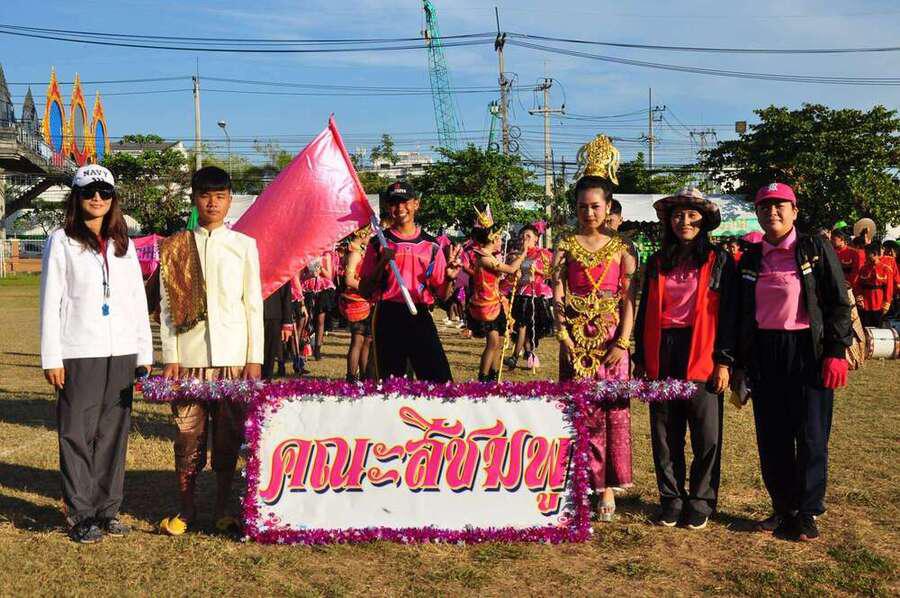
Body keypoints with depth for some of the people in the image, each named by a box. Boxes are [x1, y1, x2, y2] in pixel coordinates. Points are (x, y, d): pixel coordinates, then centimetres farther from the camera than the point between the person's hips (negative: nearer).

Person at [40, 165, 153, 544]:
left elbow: (138, 301, 15)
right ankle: (81, 515, 8)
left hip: (121, 353, 4)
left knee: (114, 433, 7)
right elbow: (50, 302, -2)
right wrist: (51, 357, -7)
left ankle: (108, 509, 16)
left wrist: (145, 353, 10)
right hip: (79, 355, -4)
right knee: (77, 434, -1)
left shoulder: (123, 244, 14)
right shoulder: (62, 241, 2)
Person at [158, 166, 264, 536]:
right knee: (188, 435, 3)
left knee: (228, 436, 5)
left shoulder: (243, 245, 6)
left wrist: (255, 358, 0)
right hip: (189, 358, 0)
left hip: (233, 358, 0)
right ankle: (186, 509, 17)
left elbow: (254, 306, 5)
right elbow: (167, 306, 5)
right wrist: (170, 357, -2)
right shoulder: (175, 247, 6)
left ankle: (223, 509, 17)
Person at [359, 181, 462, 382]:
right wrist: (382, 264, -11)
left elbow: (442, 294, 10)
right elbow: (364, 291, 3)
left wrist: (449, 277, -11)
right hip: (388, 318, -1)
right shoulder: (379, 243, 5)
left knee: (441, 381, -6)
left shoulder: (431, 245, 9)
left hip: (420, 317, 1)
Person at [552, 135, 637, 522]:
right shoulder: (566, 246, 5)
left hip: (611, 340, 0)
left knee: (613, 410, 0)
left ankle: (608, 486, 9)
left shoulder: (622, 248, 4)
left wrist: (622, 343, -10)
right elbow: (557, 297, 1)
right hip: (576, 340, 0)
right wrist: (566, 339, -9)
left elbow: (629, 299, -1)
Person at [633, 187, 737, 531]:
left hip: (702, 360, -3)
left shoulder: (720, 262, 3)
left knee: (707, 437, 0)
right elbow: (644, 313, 15)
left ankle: (701, 503, 14)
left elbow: (729, 314, -1)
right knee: (665, 436, 7)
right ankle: (671, 500, 19)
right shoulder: (657, 263, 13)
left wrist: (724, 361, -8)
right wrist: (640, 360, 10)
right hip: (662, 360, 3)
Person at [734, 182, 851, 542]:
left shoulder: (816, 249, 0)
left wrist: (836, 352, -11)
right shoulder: (750, 260, 11)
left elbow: (839, 304, -3)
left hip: (808, 350, -4)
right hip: (764, 356, 4)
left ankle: (808, 513, 13)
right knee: (771, 437, 6)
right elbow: (742, 315, 15)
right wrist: (739, 363, 12)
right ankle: (783, 509, 20)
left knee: (811, 435, 1)